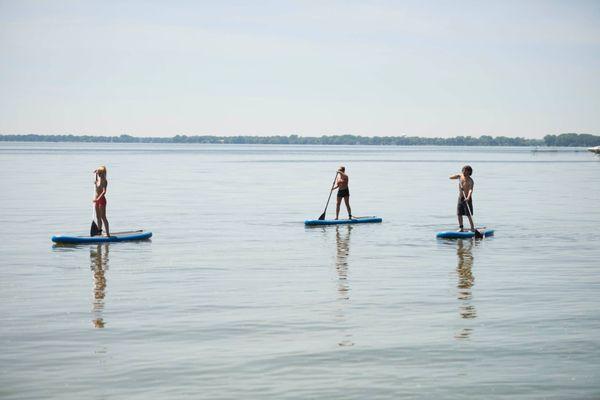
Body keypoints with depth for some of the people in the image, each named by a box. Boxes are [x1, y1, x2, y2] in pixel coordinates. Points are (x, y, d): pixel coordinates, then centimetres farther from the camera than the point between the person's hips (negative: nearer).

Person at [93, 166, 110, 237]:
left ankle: (107, 233, -6)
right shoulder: (98, 179, 8)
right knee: (98, 217, 14)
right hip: (97, 200, 9)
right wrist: (96, 174, 17)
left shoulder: (104, 181, -16)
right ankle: (99, 231, 22)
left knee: (103, 217, -8)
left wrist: (98, 199, -38)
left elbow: (104, 192, -26)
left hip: (101, 199, -9)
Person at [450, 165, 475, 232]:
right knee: (459, 214, 6)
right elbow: (450, 177, 3)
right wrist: (457, 176, -14)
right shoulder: (460, 176, 4)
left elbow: (471, 190, -31)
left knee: (468, 215, -9)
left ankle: (472, 228, -2)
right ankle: (461, 228, 14)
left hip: (467, 199, -6)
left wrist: (468, 197, -47)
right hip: (460, 198, 6)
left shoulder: (470, 181, -16)